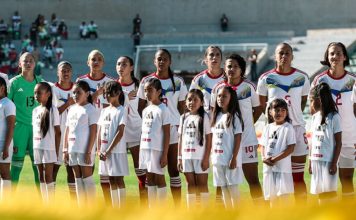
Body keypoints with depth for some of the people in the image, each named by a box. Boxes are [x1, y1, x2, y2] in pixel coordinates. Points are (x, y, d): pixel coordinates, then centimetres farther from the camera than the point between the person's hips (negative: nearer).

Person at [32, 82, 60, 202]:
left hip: (49, 147, -6)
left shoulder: (52, 110, -6)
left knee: (48, 176, -6)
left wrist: (57, 151, -9)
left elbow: (57, 132, -6)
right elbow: (34, 130, 14)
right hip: (37, 147, 6)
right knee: (41, 177, 8)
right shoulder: (35, 110, 12)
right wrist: (33, 147, 7)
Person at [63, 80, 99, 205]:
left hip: (85, 150, -7)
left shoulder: (90, 110, -6)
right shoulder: (72, 109, 15)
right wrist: (65, 149, 11)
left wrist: (89, 152, -16)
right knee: (78, 178, 9)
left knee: (87, 177, -5)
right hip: (73, 149, 7)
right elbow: (67, 130, 17)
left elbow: (93, 132, -11)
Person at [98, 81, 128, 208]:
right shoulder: (104, 111, 13)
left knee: (119, 180, -5)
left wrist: (109, 150, -16)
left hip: (117, 151, -6)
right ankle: (114, 208, 15)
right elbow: (100, 132, 12)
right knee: (111, 181, 10)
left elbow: (120, 133, -13)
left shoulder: (122, 110, -7)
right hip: (105, 151, 6)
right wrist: (99, 150, 1)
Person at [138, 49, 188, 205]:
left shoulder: (178, 82, 3)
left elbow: (182, 107, 7)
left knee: (173, 168, 2)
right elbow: (141, 107, 6)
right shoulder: (146, 81, 3)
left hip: (173, 127, 0)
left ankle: (178, 208, 6)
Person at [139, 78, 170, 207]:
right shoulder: (145, 110, 13)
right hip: (145, 148, 7)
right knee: (150, 179, 10)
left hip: (157, 149, -7)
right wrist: (141, 150, 11)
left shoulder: (162, 110, -8)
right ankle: (151, 208, 15)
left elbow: (167, 134, -10)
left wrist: (165, 154, -14)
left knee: (159, 178, -1)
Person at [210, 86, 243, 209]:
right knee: (224, 188, 10)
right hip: (218, 159, 7)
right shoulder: (217, 116, 12)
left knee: (232, 187, -4)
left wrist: (234, 158, -16)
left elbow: (238, 138, -11)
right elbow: (214, 138, 14)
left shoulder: (234, 116, -8)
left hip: (230, 159, -7)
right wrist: (212, 156, 10)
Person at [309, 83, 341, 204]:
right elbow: (313, 141, 13)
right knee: (320, 192, 10)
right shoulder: (315, 117, 10)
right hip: (316, 161, 6)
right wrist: (310, 161, 10)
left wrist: (334, 163, -13)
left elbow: (338, 143, -9)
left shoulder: (334, 117, -9)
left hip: (328, 161, -6)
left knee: (330, 192, -5)